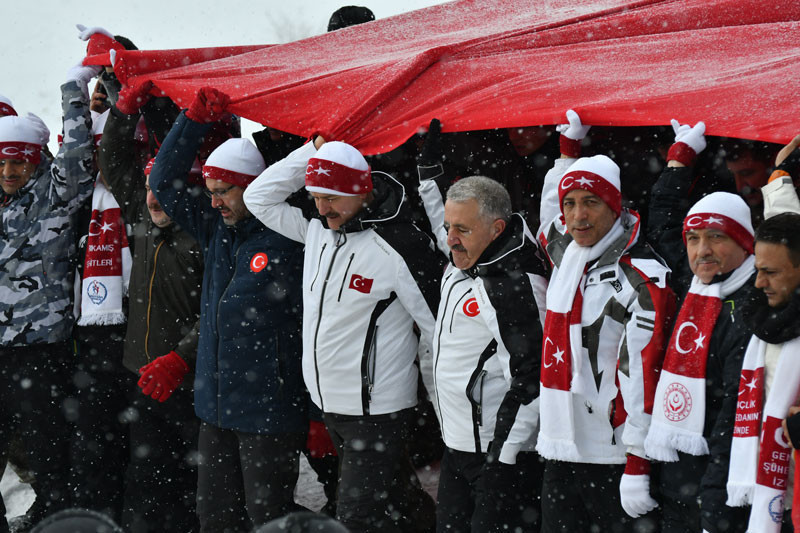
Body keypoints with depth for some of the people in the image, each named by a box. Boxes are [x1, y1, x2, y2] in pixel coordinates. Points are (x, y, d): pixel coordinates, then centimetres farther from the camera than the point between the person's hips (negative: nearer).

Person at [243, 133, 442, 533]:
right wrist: (312, 153, 2)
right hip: (329, 404, 7)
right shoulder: (318, 230, 4)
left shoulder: (400, 248, -18)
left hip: (375, 410, -7)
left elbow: (437, 328, -11)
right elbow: (259, 197, 12)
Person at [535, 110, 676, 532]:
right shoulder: (566, 255, 9)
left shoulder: (642, 278, -13)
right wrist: (568, 148, 36)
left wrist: (638, 467, -19)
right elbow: (549, 218, 36)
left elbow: (643, 377, -17)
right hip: (559, 453, 7)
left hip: (612, 460, -7)